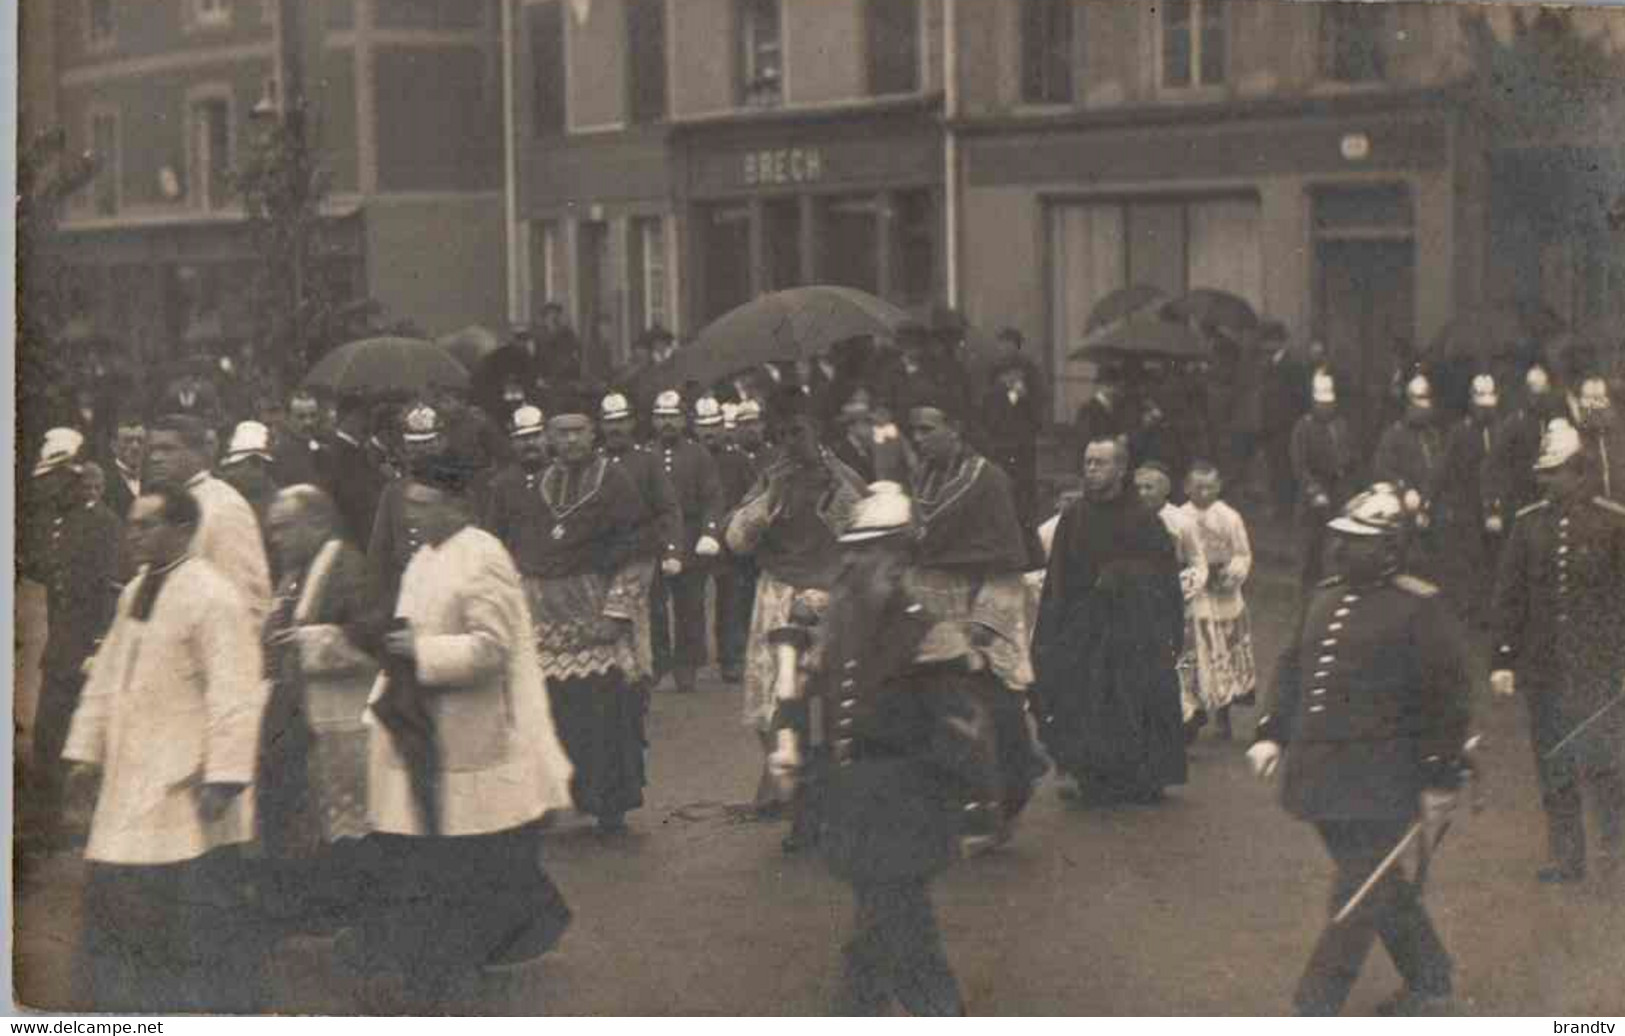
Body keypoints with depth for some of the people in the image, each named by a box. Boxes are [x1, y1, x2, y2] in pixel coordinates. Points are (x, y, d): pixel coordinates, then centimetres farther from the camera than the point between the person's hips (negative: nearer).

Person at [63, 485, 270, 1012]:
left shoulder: (214, 598, -14)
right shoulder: (135, 593, 13)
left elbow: (234, 694, -18)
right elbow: (106, 677, 21)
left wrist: (223, 778, -21)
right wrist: (87, 748, 17)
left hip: (186, 787, -8)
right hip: (131, 784, 9)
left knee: (203, 908, -3)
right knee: (112, 899, 10)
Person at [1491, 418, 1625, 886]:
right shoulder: (1528, 524, 5)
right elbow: (1508, 596, 7)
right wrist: (1503, 658, 3)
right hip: (1543, 667, 3)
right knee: (1554, 765, 8)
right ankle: (1568, 858, 18)